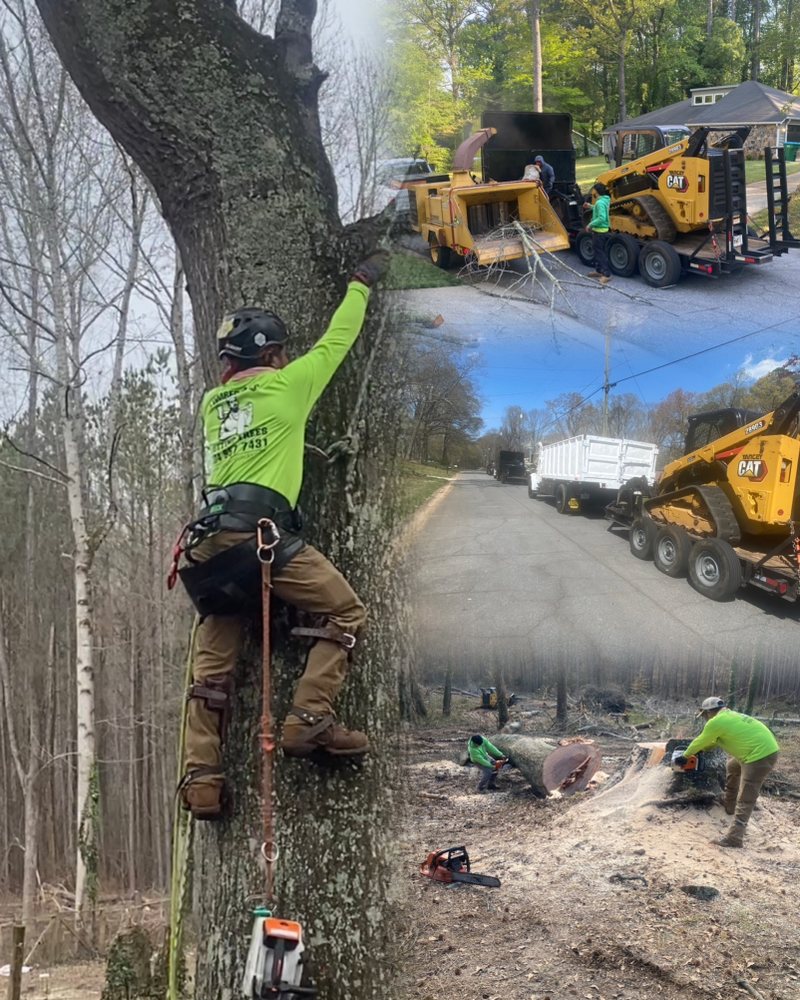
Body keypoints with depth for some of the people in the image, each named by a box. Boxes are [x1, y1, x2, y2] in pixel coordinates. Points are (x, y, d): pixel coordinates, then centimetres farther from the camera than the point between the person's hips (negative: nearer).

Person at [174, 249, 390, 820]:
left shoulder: (212, 402, 23)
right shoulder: (286, 385, 8)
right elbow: (338, 340, 20)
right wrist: (363, 283, 33)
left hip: (209, 536, 7)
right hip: (260, 529, -7)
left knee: (212, 663, 6)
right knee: (347, 614, 2)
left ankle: (202, 777, 0)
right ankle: (309, 720, -10)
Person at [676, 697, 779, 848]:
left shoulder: (716, 722, -8)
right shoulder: (730, 716, 19)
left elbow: (699, 742, 6)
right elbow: (714, 740, 34)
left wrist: (685, 756, 21)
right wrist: (700, 749, 41)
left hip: (760, 755, -10)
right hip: (765, 748, 10)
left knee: (745, 799, -10)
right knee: (733, 766, 33)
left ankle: (734, 838, -12)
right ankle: (729, 804, 44)